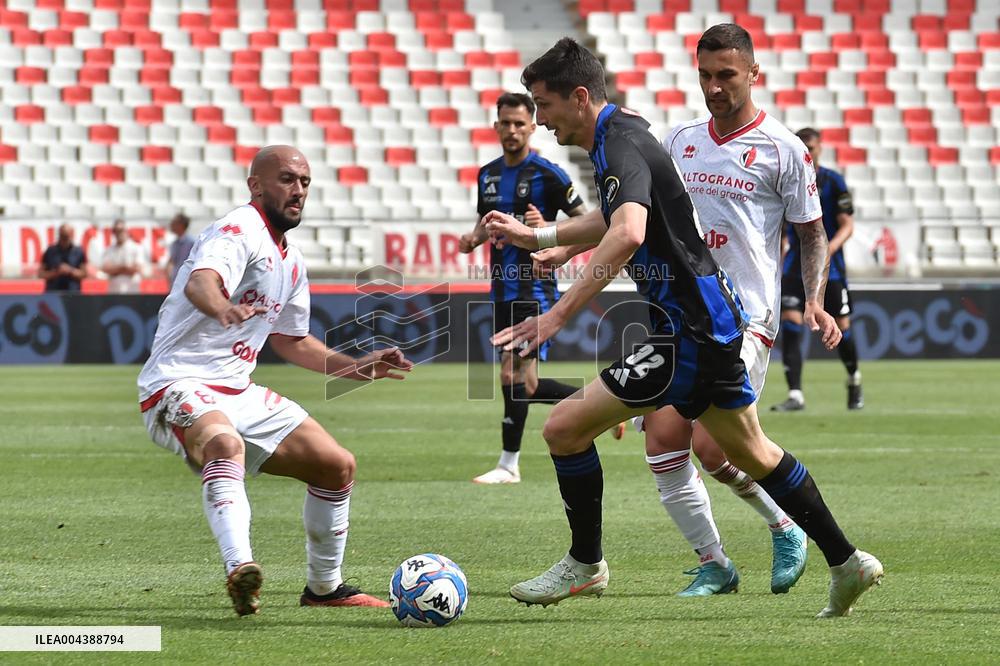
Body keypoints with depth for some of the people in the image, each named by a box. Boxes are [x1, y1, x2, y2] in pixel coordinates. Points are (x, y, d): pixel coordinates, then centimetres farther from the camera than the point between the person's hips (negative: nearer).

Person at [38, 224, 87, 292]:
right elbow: (41, 273, 5)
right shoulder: (50, 251, 4)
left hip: (73, 294, 0)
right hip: (52, 293, 0)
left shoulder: (79, 251, 4)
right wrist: (56, 273, -11)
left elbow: (84, 274, 6)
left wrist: (70, 271, -11)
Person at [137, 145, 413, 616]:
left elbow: (291, 340, 29)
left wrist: (354, 368, 19)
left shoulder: (292, 262, 14)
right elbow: (200, 280, -37)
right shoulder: (239, 232, -14)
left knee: (338, 466, 10)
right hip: (180, 385, -9)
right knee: (226, 444, -41)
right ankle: (239, 569, -56)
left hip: (238, 392, 9)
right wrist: (222, 307, -60)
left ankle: (324, 587, 26)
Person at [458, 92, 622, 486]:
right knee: (523, 386, 8)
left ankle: (509, 464, -5)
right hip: (502, 288, 8)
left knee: (513, 375, -13)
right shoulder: (488, 175, 11)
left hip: (534, 288, -8)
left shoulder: (547, 174, -8)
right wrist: (474, 238, 2)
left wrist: (546, 228, -22)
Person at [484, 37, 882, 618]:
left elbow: (627, 235, -40)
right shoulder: (622, 132, 12)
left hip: (691, 331, -11)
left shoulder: (622, 146, -20)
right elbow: (612, 220, 33)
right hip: (715, 319, 11)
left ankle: (585, 565, 5)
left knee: (566, 427, -9)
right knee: (750, 453, 22)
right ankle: (847, 564, 29)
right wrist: (536, 237, 28)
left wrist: (560, 313, -41)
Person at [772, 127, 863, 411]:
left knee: (841, 327, 4)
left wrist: (830, 248, -24)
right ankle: (795, 395, -15)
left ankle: (854, 380, 33)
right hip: (795, 267, 2)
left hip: (829, 267, -2)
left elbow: (847, 225, -7)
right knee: (790, 323, -14)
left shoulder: (833, 181, -4)